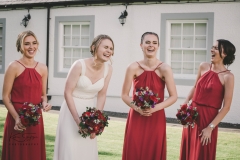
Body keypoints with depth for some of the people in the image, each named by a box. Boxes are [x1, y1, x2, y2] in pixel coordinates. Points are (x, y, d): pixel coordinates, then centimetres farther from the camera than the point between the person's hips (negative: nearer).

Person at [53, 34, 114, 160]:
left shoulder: (108, 69, -6)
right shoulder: (80, 65, -21)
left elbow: (102, 95, 2)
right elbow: (67, 93, -18)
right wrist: (78, 120, -20)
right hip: (72, 109, -5)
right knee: (70, 150, -3)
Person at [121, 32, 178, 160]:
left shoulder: (164, 69, -7)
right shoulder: (133, 68, -4)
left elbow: (173, 97, -6)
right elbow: (124, 95, 0)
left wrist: (155, 108, -19)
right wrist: (137, 108, -16)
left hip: (156, 119, -1)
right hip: (136, 118, 1)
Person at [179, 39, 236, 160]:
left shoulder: (228, 76, -12)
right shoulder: (203, 67, 4)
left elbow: (226, 107, -13)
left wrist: (210, 127, -15)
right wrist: (186, 102, 4)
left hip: (208, 118, -5)